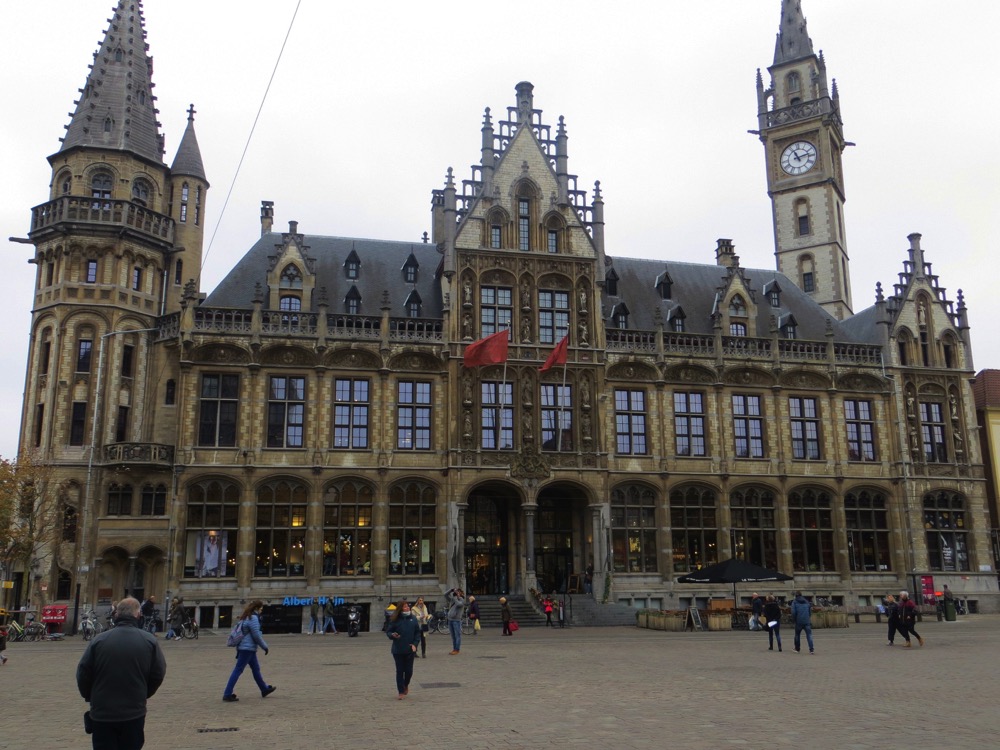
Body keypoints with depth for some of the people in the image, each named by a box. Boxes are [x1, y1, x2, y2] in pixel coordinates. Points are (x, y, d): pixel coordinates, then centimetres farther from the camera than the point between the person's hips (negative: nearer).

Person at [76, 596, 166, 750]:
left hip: (102, 713, -1)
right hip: (134, 713, 1)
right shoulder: (149, 641, -6)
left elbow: (83, 673, -3)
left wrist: (89, 697, 16)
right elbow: (158, 673, -3)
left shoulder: (99, 640, -7)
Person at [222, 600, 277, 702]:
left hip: (249, 648, 10)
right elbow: (256, 635, -18)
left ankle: (265, 689, 29)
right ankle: (227, 694, -4)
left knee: (256, 668, 18)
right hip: (248, 648, -10)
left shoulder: (246, 617, 13)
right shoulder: (253, 618, -16)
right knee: (238, 670, -7)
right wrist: (265, 646, -7)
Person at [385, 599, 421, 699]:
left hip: (410, 650, 2)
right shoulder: (395, 620, -6)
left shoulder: (413, 619, 1)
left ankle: (406, 685, 35)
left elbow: (417, 632, 6)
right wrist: (392, 635, -22)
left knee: (409, 670, 6)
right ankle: (401, 692, 17)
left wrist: (415, 644, -5)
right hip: (398, 650, -2)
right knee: (399, 671, 5)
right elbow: (388, 632, 0)